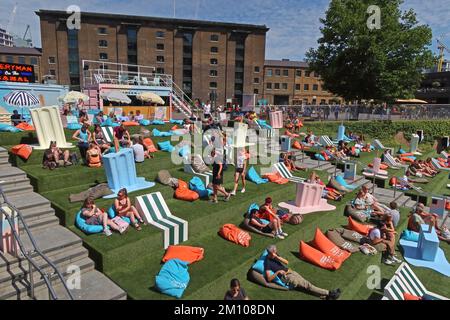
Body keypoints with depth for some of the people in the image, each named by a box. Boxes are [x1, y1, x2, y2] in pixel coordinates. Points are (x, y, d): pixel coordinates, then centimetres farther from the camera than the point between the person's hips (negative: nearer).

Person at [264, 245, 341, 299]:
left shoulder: (274, 257, 8)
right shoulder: (267, 263, -15)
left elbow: (286, 262, 2)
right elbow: (269, 279, -19)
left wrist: (278, 257, -12)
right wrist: (278, 272, -29)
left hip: (290, 271, 7)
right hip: (286, 277, -7)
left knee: (305, 282, -11)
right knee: (307, 285, -14)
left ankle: (325, 296, -17)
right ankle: (329, 293, -15)